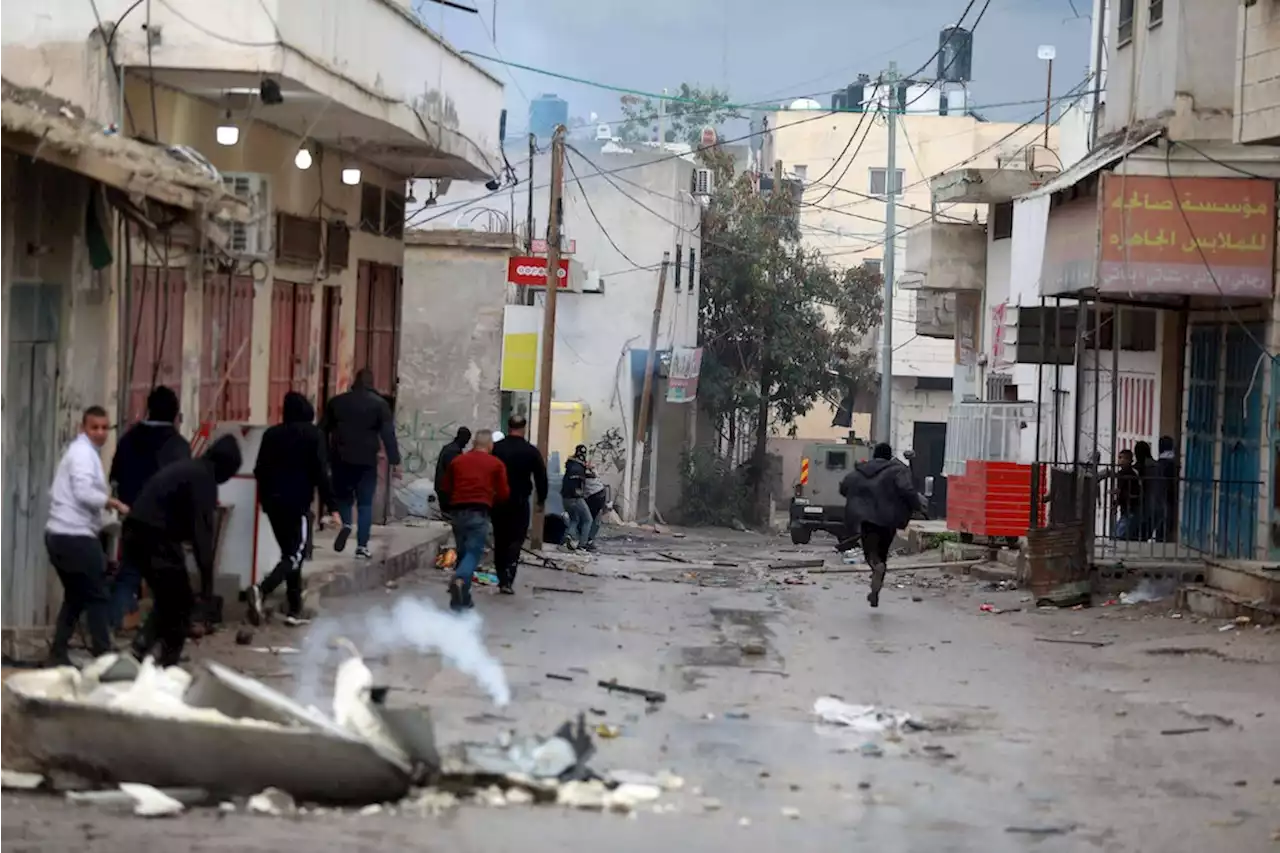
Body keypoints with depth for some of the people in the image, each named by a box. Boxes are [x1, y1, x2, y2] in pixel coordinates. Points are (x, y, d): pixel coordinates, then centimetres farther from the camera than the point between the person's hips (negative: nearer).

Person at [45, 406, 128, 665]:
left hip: (59, 534, 10)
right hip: (76, 536, -10)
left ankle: (58, 654, 16)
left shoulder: (78, 451, 22)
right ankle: (103, 657, -4)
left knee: (75, 596, 17)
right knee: (98, 597, -4)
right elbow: (84, 492, -22)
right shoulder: (84, 452, -10)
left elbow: (64, 493, 25)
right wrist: (116, 504, -14)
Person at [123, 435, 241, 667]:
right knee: (181, 604, 3)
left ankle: (145, 645, 10)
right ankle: (165, 664, 3)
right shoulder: (203, 477, -7)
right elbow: (201, 529, -14)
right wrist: (207, 578, -14)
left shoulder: (187, 469, 22)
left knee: (168, 599, 22)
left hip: (135, 533, 9)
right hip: (155, 537, -9)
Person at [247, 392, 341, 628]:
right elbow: (320, 472, -10)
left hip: (273, 502, 6)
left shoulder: (271, 434, 11)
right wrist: (332, 506, -9)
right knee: (295, 555, -5)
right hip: (297, 502, -6)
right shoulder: (313, 434, -3)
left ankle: (294, 610, 11)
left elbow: (260, 470, 12)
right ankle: (261, 591, -29)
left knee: (289, 553, 14)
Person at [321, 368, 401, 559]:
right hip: (366, 461, -2)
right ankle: (362, 546, -1)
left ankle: (346, 524, -8)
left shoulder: (337, 402, 8)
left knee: (343, 495, 20)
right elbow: (388, 434, -6)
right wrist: (395, 461, -5)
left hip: (341, 459, 2)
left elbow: (323, 430, 11)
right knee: (365, 503, 5)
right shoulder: (379, 404, 0)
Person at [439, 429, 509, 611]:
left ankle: (462, 597, 15)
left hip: (458, 511, 4)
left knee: (462, 552, 16)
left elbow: (446, 487, 19)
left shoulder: (457, 461, 15)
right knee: (474, 552, -8)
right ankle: (460, 580, -37)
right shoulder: (496, 464, 5)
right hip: (479, 513, -4)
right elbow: (504, 493, 3)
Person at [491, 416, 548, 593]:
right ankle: (508, 579, -14)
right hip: (520, 502, -3)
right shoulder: (531, 451, -6)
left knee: (500, 540, 13)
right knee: (516, 539, 1)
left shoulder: (496, 448, 0)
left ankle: (502, 579, 16)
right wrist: (541, 499, 13)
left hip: (498, 501, 3)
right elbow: (541, 477, -1)